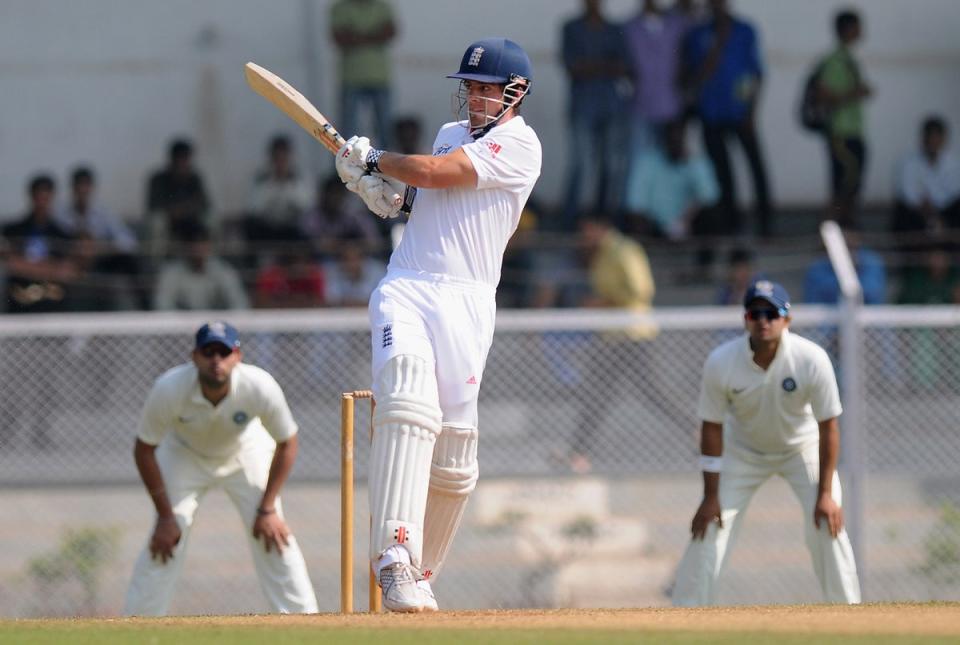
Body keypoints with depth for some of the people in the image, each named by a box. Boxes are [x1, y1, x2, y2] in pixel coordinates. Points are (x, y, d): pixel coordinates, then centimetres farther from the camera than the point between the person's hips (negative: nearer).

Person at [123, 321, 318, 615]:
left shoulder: (261, 387, -34)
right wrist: (165, 516, -17)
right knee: (165, 539, -12)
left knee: (274, 536, -10)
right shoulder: (168, 390, -35)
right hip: (184, 455, -1)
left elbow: (287, 444, -16)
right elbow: (144, 450, -19)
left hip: (246, 451, 1)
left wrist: (268, 509, -16)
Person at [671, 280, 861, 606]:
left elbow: (829, 426, -19)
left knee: (827, 524, -15)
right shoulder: (720, 362, -26)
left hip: (803, 447, -1)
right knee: (709, 528, -9)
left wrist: (826, 493, -21)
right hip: (744, 451, 1)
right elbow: (712, 428, -14)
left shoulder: (812, 359, -29)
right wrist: (711, 496, -13)